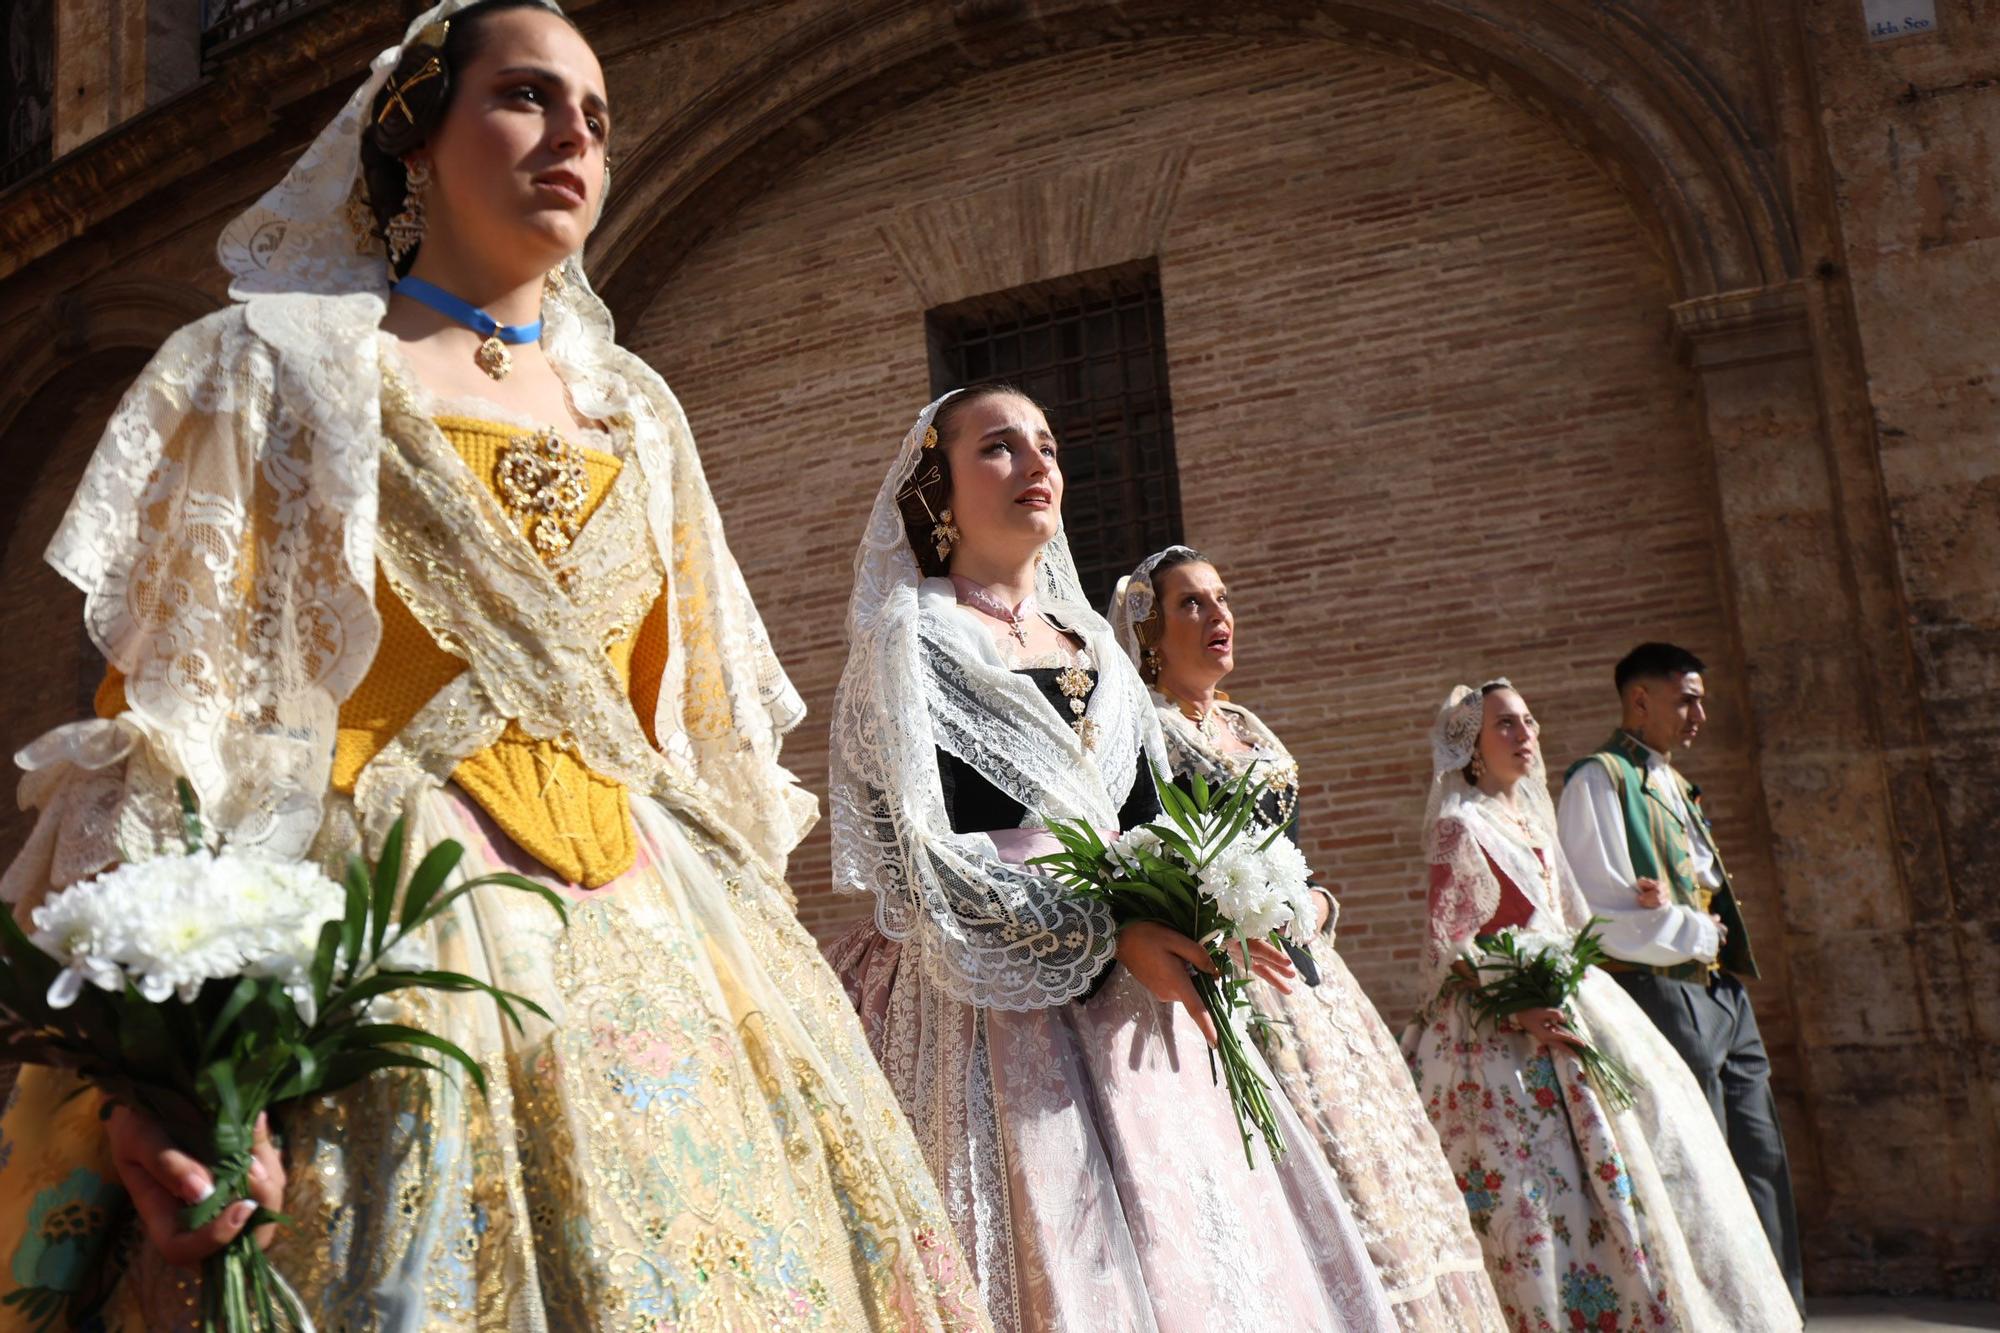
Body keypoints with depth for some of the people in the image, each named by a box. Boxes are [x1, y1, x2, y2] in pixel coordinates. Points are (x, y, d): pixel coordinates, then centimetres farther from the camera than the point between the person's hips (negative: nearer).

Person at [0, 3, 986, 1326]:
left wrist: (756, 965, 10)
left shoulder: (637, 415, 17)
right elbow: (168, 712, -6)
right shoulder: (272, 371, 4)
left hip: (644, 947, 5)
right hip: (391, 945, -4)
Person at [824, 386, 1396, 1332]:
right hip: (995, 1002, -6)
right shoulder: (907, 641, -2)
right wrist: (1107, 937, -18)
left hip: (1129, 1005, 6)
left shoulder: (1090, 643, 17)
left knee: (1183, 1243, 7)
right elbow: (920, 850, -12)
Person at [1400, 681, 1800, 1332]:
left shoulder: (1533, 823, 17)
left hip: (1559, 1011, 8)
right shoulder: (1461, 827, -8)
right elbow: (1449, 945, -13)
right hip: (1503, 1033, -8)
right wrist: (1516, 1008, -22)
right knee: (1538, 1188, -10)